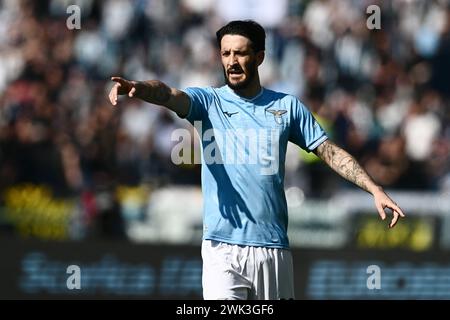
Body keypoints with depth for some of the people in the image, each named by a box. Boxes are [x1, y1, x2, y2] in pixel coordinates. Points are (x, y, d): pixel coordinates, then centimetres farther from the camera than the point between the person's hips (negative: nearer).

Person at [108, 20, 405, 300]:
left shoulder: (287, 106, 10)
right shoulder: (208, 101, 4)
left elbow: (329, 151, 11)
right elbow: (169, 95, -15)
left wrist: (375, 189, 0)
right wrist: (138, 87, -38)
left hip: (274, 249, 2)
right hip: (222, 248, -2)